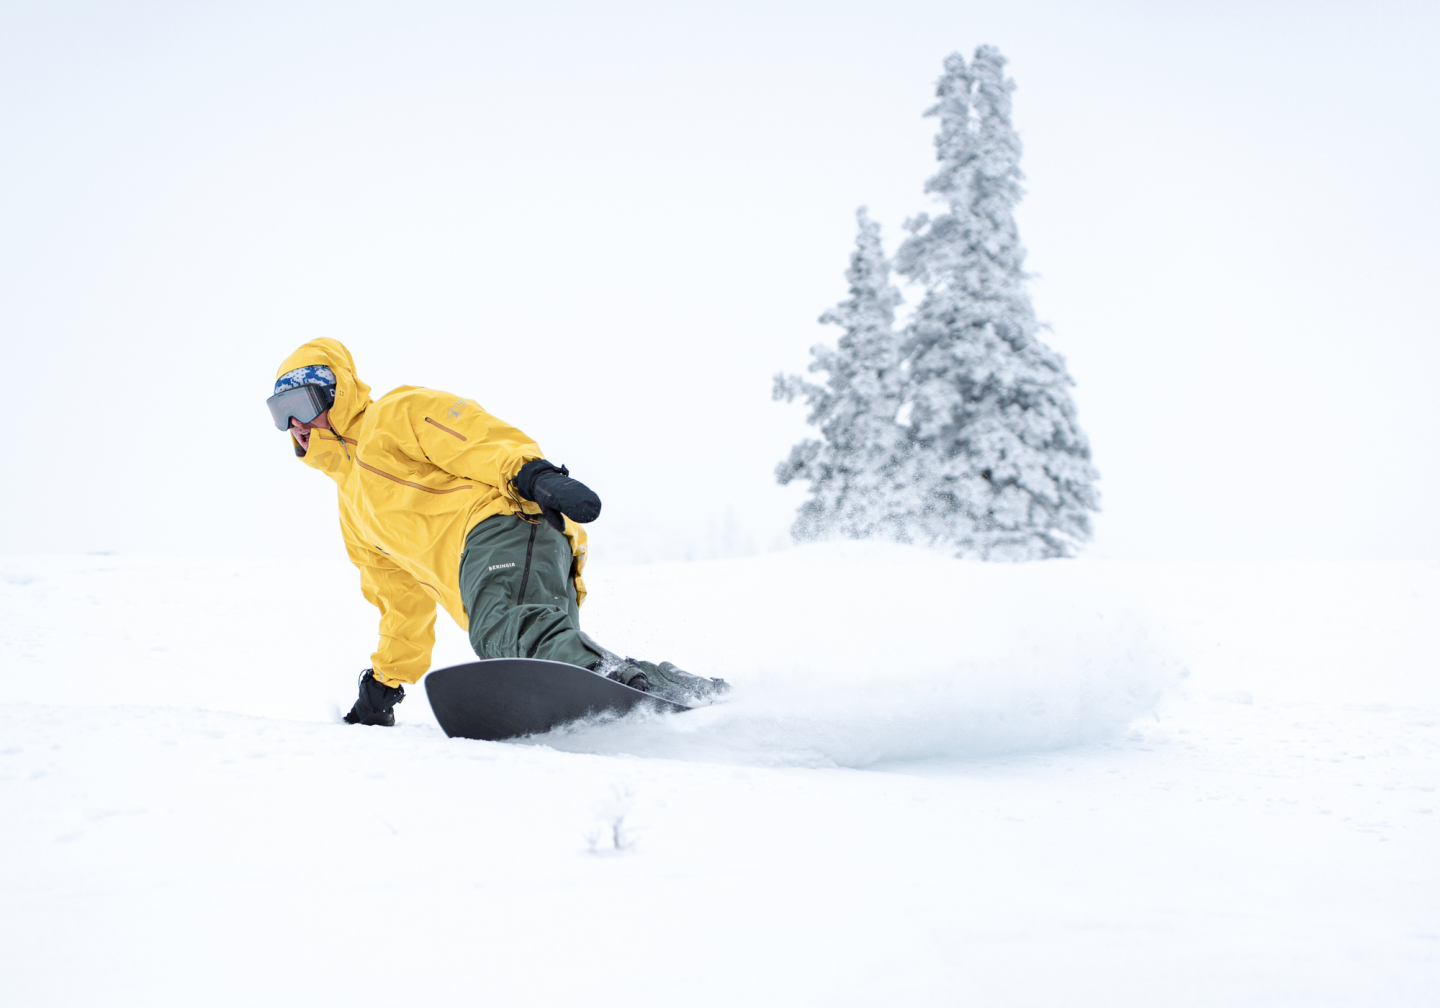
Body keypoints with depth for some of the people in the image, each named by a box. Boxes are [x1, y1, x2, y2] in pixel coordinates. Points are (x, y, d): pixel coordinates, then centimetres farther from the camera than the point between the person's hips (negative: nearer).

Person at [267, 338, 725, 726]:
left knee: (504, 629, -40)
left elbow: (481, 439, -4)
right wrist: (384, 683, 38)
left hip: (503, 522, -8)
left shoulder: (392, 416, 14)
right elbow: (402, 602, 41)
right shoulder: (353, 505, 38)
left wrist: (534, 475, -23)